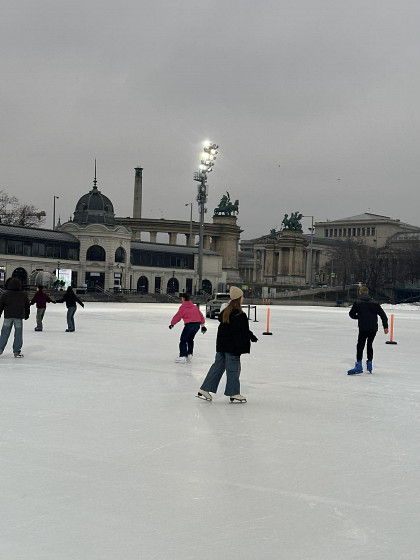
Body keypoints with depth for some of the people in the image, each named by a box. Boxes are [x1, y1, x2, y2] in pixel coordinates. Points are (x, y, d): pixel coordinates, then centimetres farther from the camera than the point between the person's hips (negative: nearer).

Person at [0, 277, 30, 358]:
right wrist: (26, 315, 24)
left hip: (8, 316, 0)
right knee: (18, 334, 4)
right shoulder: (23, 295, 2)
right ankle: (17, 352, 5)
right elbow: (27, 306, 11)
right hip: (19, 317, 0)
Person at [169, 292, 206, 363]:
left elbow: (177, 316, 5)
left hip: (189, 324, -6)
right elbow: (201, 315, 19)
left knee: (183, 340, 2)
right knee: (190, 339, 23)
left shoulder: (183, 307, 1)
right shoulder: (194, 306, 19)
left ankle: (183, 356, -7)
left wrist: (172, 324, 20)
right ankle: (189, 355, 22)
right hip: (197, 324, 6)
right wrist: (203, 325, 24)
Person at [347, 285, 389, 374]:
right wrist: (385, 326, 9)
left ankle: (359, 366, -15)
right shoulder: (374, 303, 11)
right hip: (374, 328, 4)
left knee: (360, 346, -3)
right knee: (370, 345, 18)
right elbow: (383, 314, 8)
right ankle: (369, 365, 20)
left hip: (363, 328, -4)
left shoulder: (358, 302, 1)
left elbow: (351, 314, 1)